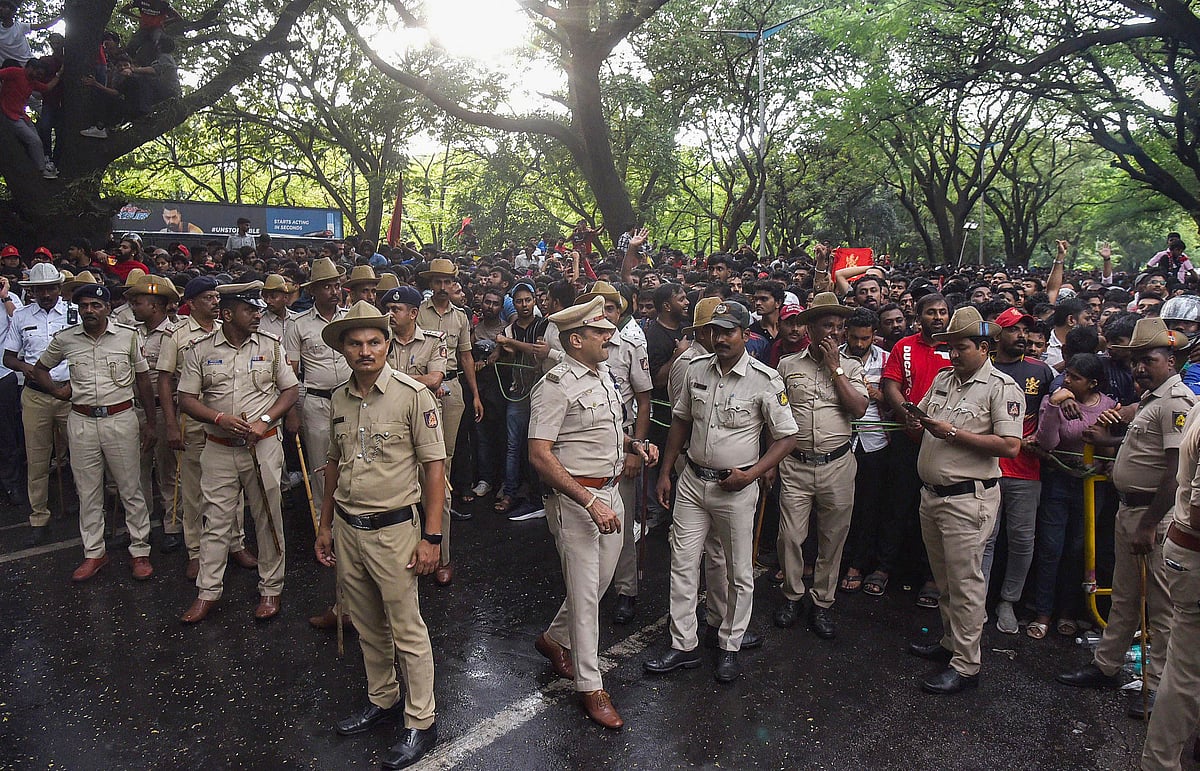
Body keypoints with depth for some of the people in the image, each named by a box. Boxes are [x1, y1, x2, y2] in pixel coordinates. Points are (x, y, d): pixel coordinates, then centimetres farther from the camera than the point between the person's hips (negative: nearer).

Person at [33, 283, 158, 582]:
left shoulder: (128, 335, -2)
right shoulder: (65, 339, 3)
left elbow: (143, 378, 4)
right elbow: (39, 369, 21)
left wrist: (150, 422, 3)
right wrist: (57, 391, 3)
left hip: (120, 419, -2)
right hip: (81, 422, 2)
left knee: (131, 489, 4)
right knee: (88, 491, 10)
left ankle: (140, 551, 13)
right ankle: (94, 553, 22)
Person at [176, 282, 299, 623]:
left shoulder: (271, 346, 2)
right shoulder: (200, 350, 1)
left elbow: (290, 390, 4)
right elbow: (187, 398, 1)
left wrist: (264, 421, -10)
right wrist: (220, 419, -16)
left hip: (263, 445, 0)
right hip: (219, 450, 0)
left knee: (268, 518, 7)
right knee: (216, 521, 7)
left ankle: (270, 589, 19)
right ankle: (207, 592, 19)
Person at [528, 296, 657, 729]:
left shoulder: (603, 375, 12)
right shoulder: (555, 386, -16)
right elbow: (540, 455, -21)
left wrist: (635, 445, 4)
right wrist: (590, 502, -25)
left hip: (609, 493, 8)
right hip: (575, 498, -8)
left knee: (600, 581, 17)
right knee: (584, 592, 0)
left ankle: (555, 639, 41)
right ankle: (590, 687, 15)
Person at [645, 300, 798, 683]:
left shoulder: (764, 379, -12)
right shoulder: (697, 368, 2)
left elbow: (787, 436, -7)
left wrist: (752, 473, -18)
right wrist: (665, 472, 11)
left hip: (735, 489, -4)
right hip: (692, 480, 4)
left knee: (739, 572, 9)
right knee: (682, 564, 7)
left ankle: (729, 648, 27)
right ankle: (683, 646, 20)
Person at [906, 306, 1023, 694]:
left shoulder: (1001, 387, -11)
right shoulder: (943, 379, 13)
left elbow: (1010, 446, -19)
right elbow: (925, 415, 20)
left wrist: (954, 433, -19)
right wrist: (916, 419, -4)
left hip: (968, 498, -8)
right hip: (931, 493, 8)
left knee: (965, 581, -2)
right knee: (943, 577, 18)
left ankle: (965, 665, 7)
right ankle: (950, 641, 33)